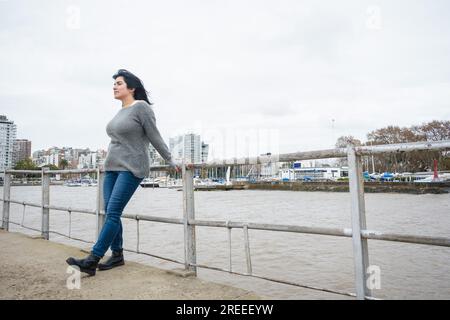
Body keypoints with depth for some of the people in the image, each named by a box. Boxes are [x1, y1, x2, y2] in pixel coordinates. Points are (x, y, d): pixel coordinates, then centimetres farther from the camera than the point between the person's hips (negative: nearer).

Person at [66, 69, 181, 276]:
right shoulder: (121, 112, 16)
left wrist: (170, 161, -6)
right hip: (112, 168, 9)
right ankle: (117, 255, 18)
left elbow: (155, 137, -8)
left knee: (113, 213, -11)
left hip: (131, 169, -9)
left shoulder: (141, 107, -8)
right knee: (110, 213, 7)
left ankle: (92, 261, -6)